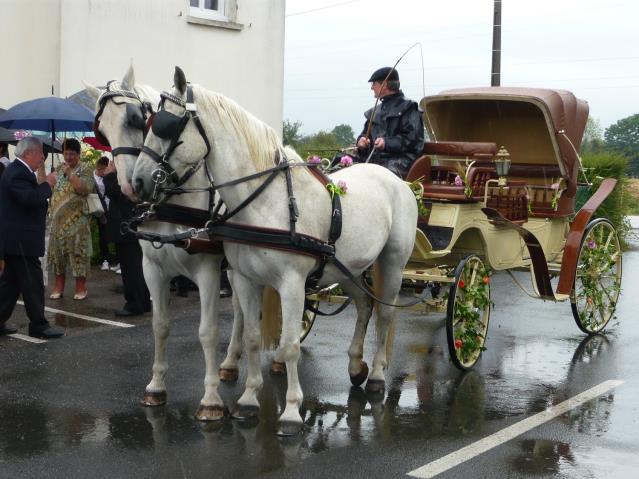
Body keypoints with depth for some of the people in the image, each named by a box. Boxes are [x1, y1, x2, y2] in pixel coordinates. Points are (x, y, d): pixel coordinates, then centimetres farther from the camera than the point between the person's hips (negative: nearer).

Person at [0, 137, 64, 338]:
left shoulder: (18, 171, 16)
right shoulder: (17, 174, -18)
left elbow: (31, 198, 21)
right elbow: (31, 198, -29)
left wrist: (43, 184, 9)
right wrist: (47, 184, -16)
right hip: (21, 240, -11)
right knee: (33, 284, -4)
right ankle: (38, 325, 2)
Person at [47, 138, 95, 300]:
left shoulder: (85, 169, -4)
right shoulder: (59, 169, 13)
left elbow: (85, 189, -18)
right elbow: (49, 188, 18)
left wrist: (70, 173, -18)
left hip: (76, 219, -5)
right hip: (58, 218, 5)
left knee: (77, 251, -4)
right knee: (57, 250, 7)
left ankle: (81, 288, 4)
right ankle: (59, 287, 15)